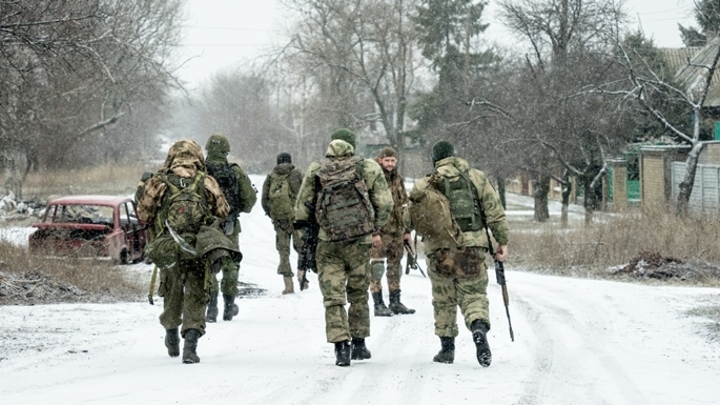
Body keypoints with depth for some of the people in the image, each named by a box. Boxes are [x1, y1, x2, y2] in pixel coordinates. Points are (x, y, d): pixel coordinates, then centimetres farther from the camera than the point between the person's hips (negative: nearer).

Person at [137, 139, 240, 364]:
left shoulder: (158, 182, -1)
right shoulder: (207, 183, 0)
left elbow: (144, 214, 2)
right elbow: (223, 211, 7)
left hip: (168, 250, 1)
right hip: (199, 249, -1)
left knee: (172, 293, 22)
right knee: (196, 296, 5)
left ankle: (171, 335, 40)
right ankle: (191, 343, -11)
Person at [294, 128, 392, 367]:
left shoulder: (315, 171, 4)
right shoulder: (368, 169, 1)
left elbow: (302, 206, 3)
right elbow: (384, 203, 0)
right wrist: (375, 230, 13)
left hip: (328, 242, 0)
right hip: (360, 240, 0)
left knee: (333, 297, 1)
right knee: (358, 294, 16)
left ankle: (341, 346, -11)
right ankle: (359, 344, 22)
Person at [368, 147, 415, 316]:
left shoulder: (398, 179, 14)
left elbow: (404, 205, 20)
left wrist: (407, 230, 18)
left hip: (397, 230, 7)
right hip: (378, 229, -7)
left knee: (395, 264, 13)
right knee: (377, 266, -6)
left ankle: (395, 302, 21)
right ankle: (378, 304, -3)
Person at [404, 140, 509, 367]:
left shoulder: (424, 185, 3)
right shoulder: (476, 178, 6)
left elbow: (409, 221, 5)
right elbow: (495, 212, 3)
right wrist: (502, 241, 8)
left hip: (439, 249, 0)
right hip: (471, 247, 0)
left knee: (444, 300, 15)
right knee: (473, 294, 4)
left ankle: (447, 348, 18)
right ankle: (479, 328, -25)